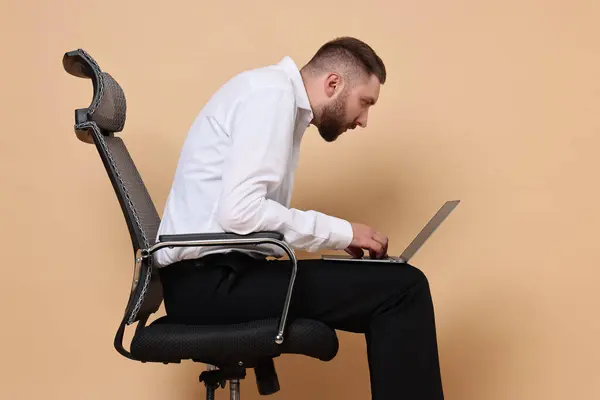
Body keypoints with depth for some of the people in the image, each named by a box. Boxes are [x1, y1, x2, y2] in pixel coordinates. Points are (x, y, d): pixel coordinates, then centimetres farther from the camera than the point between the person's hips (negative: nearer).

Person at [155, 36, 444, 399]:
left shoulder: (284, 102, 18)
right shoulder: (271, 92, -11)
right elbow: (239, 212, -22)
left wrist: (341, 237, 8)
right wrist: (342, 232, -12)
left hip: (218, 272, 10)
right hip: (208, 277, -10)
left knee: (387, 285, 14)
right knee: (403, 288, -15)